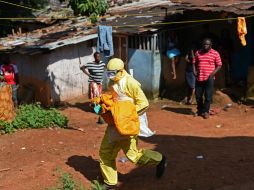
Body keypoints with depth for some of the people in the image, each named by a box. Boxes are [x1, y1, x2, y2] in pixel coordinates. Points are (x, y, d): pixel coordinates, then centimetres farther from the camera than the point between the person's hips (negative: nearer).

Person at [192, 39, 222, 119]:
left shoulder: (215, 53, -1)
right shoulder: (198, 53, 9)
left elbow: (219, 65, 0)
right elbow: (194, 63, 17)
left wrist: (212, 74, -11)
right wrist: (195, 71, 1)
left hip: (209, 78, -3)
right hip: (199, 78, 3)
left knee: (208, 96, -2)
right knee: (198, 95, 9)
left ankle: (206, 111, 9)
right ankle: (200, 110, 26)